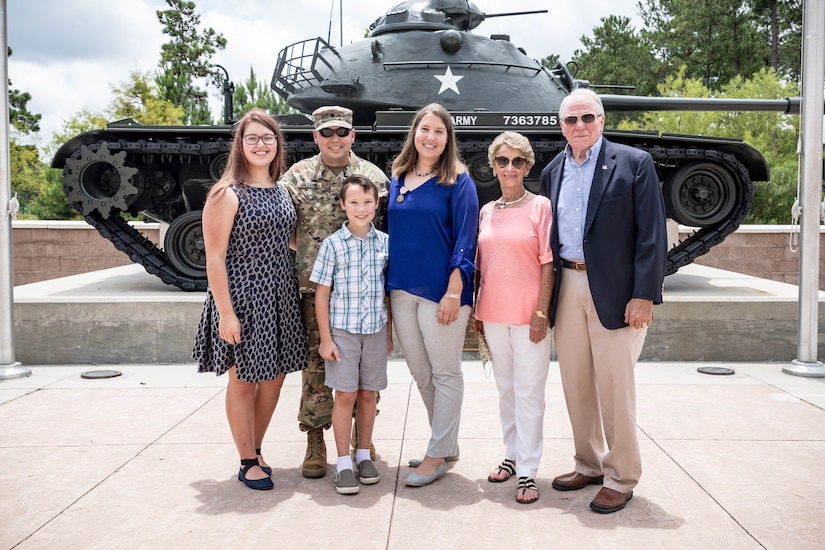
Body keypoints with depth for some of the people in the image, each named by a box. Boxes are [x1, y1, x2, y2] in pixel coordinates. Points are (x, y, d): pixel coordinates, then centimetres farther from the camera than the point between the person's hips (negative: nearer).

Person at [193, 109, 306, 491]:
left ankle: (256, 450, 32)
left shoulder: (281, 191, 9)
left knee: (274, 378, 13)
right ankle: (248, 463, 21)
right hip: (242, 298, -6)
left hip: (280, 298, 7)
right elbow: (214, 257, -14)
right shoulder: (226, 194, -11)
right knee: (243, 382, 5)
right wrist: (225, 313, -17)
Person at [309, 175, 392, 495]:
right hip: (343, 330, -3)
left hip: (376, 330, 3)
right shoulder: (333, 244, -5)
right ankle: (344, 463, 13)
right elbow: (321, 294, -3)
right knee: (345, 395, 1)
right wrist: (325, 339, -6)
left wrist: (390, 333, 9)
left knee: (368, 394, 11)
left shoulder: (384, 243, 3)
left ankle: (364, 455, 26)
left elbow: (388, 291, 9)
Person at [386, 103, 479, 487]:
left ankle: (437, 455, 15)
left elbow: (464, 241, -10)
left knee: (445, 373, 4)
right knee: (420, 373, 14)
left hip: (440, 291, -6)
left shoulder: (458, 182, -5)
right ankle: (447, 444, 30)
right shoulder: (398, 179, 11)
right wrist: (388, 285, 12)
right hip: (401, 290, 6)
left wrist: (453, 293, -17)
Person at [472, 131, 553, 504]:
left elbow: (548, 264, -7)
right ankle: (512, 455, 29)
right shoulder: (486, 212, 10)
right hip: (493, 314, 5)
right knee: (506, 389, 15)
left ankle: (527, 471, 7)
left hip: (528, 315, -5)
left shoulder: (540, 206, -4)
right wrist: (476, 310, 11)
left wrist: (541, 312, -12)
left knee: (529, 392, -1)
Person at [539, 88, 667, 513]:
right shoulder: (552, 171, 13)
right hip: (566, 288, 5)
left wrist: (644, 295, -14)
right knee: (576, 385, 12)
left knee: (614, 387, 1)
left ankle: (620, 478, 16)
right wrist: (545, 294, 9)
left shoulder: (634, 163, -2)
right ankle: (588, 465, 28)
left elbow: (652, 236, -7)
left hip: (613, 291, -5)